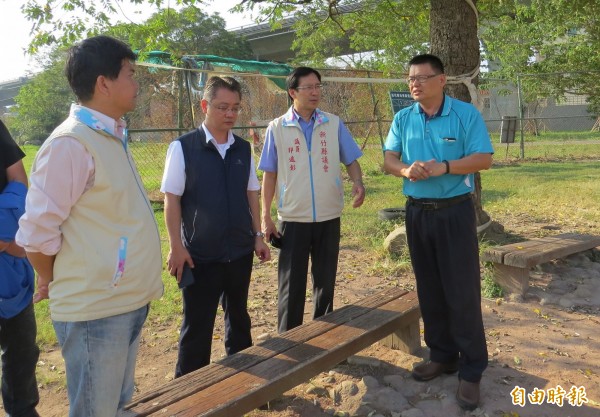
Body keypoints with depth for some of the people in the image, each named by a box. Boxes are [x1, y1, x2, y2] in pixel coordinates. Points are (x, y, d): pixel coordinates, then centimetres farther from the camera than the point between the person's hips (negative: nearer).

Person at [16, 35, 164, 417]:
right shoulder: (71, 142, -18)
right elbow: (36, 231, -16)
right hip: (96, 309, -8)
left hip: (128, 302, 8)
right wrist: (51, 281, 1)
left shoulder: (112, 137, 10)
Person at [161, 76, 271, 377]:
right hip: (200, 255, -4)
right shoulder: (183, 147, -9)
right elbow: (172, 199, -9)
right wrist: (176, 247, -12)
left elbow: (251, 194, 10)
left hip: (240, 252, 5)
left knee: (238, 316, 19)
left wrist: (257, 235, 8)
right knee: (196, 326, 6)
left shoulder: (243, 149, 5)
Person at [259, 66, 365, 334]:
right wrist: (266, 217, -1)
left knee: (326, 282, 14)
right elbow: (269, 175, 2)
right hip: (293, 220, -1)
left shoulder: (334, 124, 3)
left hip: (329, 218, 2)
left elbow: (351, 160, 5)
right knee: (291, 286, 6)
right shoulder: (277, 128, 0)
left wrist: (358, 182, -18)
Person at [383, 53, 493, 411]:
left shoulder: (466, 114, -6)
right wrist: (406, 169, -18)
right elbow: (389, 159, 4)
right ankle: (442, 355, 28)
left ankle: (472, 368, 11)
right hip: (418, 212, 5)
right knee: (429, 290, 12)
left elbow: (483, 159, -11)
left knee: (463, 291, -2)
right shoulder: (403, 119, 7)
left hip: (455, 211, -4)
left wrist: (444, 167, -24)